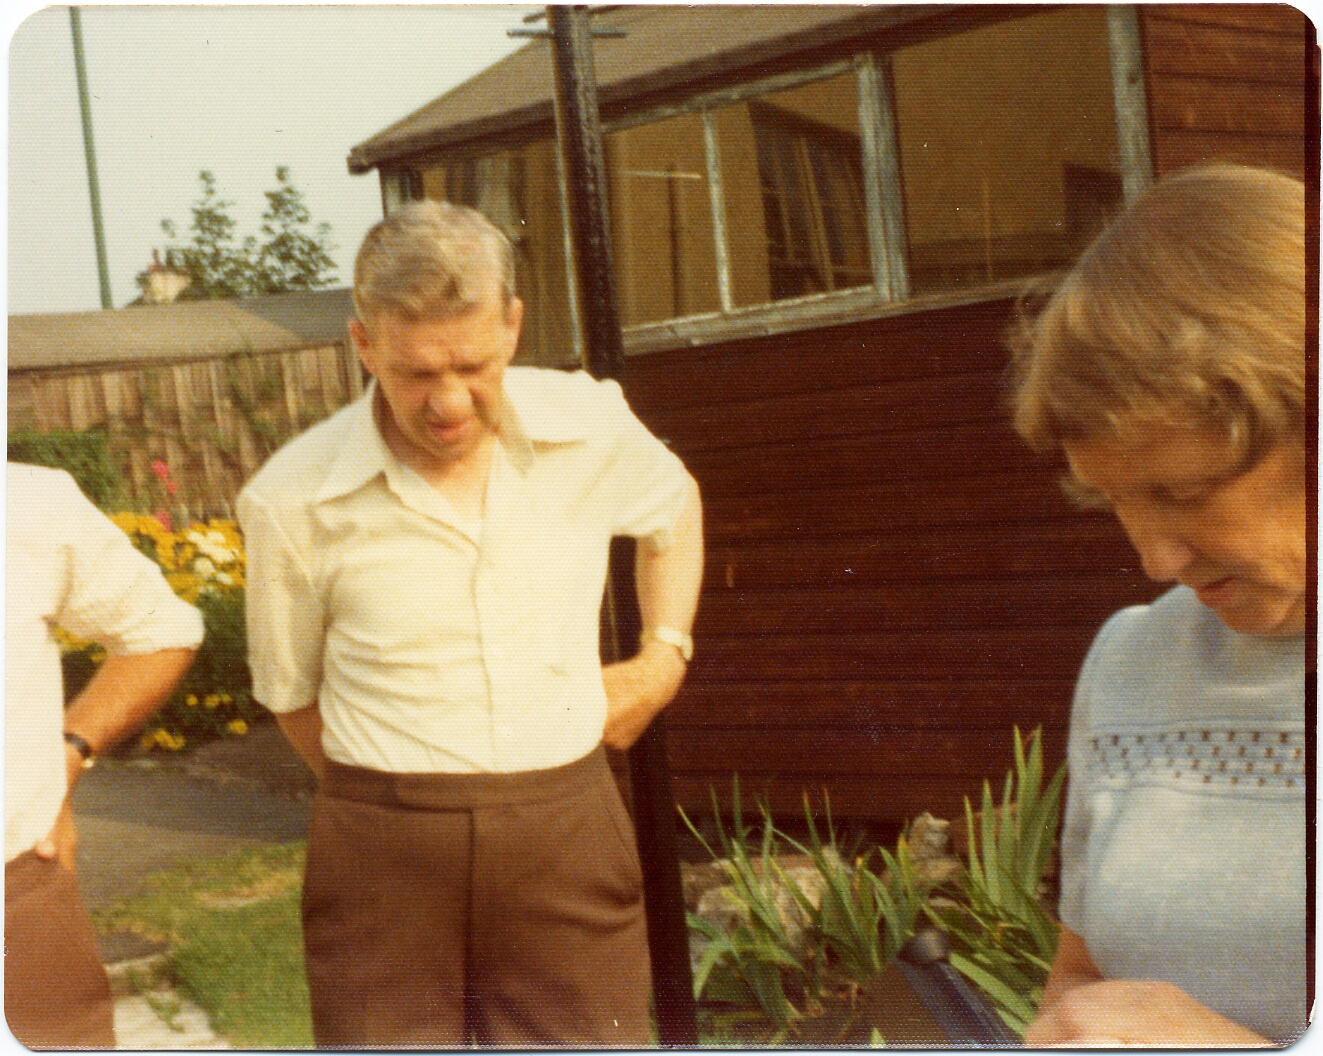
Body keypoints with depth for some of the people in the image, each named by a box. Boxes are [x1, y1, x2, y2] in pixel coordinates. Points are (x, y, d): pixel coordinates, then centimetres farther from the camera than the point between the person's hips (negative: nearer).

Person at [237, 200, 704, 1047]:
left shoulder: (593, 427, -3)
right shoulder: (294, 500, -9)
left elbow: (676, 505, 22)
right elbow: (290, 689, 8)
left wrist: (664, 658, 13)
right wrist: (392, 793, 7)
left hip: (568, 842, 2)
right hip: (383, 856, -1)